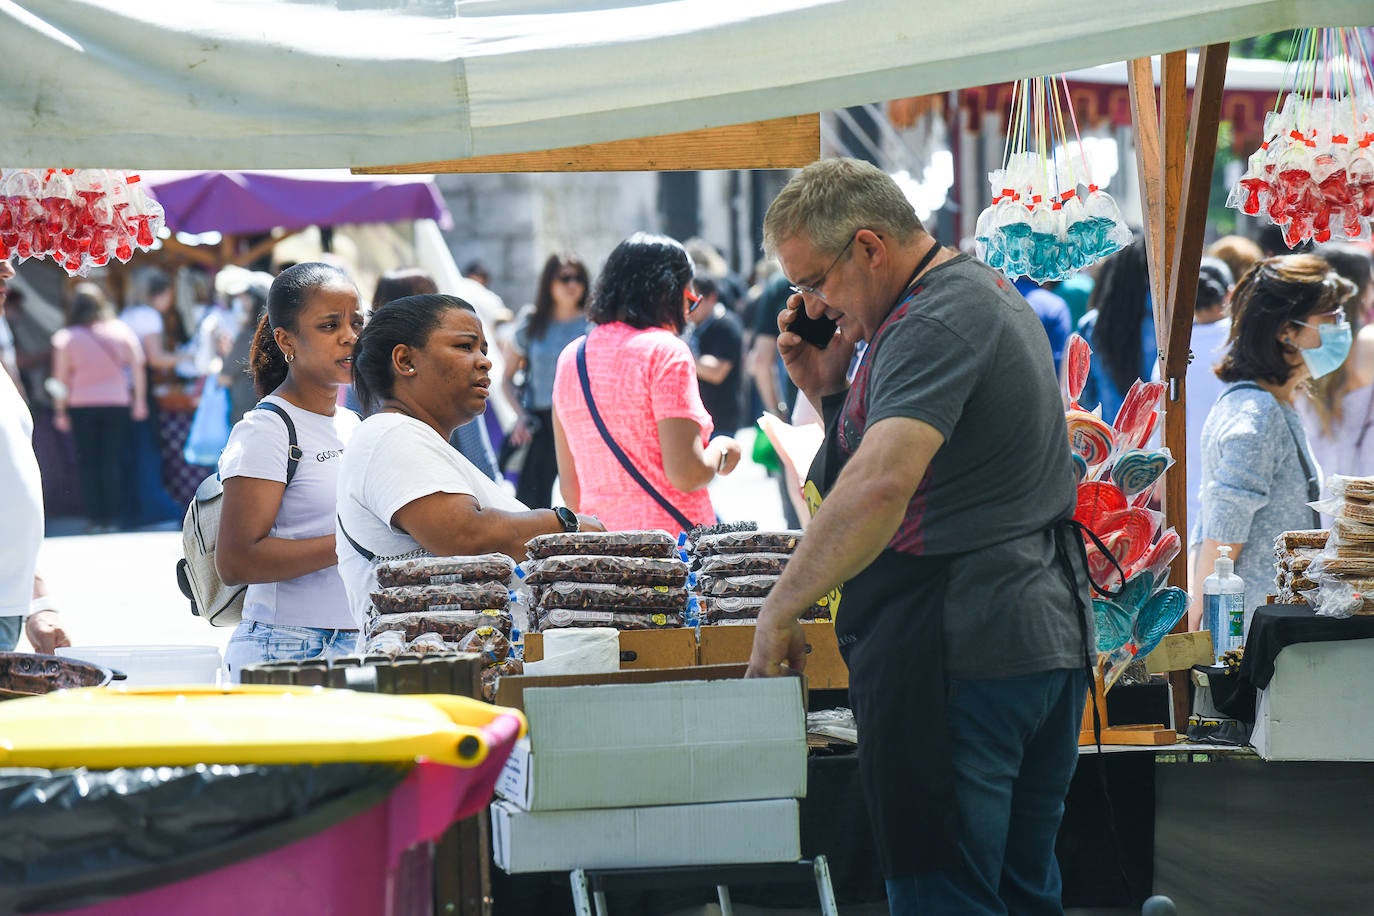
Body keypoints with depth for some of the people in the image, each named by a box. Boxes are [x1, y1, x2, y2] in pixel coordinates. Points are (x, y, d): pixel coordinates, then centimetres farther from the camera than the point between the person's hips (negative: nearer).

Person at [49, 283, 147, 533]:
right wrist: (140, 400, 7)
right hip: (117, 402, 1)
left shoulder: (67, 338, -4)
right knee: (111, 461, 5)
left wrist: (60, 411, 1)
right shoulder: (120, 331, -1)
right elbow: (137, 366, 0)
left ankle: (95, 517, 1)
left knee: (87, 463, 5)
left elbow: (61, 378, -4)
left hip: (82, 406, -1)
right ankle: (112, 517, 1)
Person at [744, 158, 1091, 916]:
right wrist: (831, 392, 7)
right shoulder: (988, 293, 17)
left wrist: (780, 607, -25)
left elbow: (883, 484, -31)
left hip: (957, 650, -11)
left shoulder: (931, 325, -17)